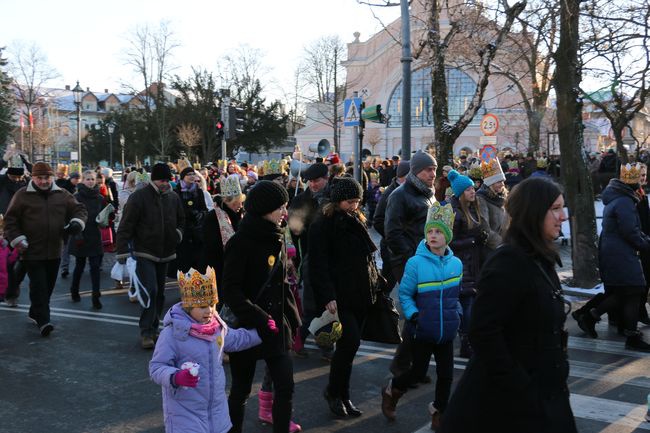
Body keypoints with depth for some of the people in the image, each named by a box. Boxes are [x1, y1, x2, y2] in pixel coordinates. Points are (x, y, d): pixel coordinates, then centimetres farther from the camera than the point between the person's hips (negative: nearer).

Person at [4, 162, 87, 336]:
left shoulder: (62, 195, 6)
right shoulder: (22, 195, -1)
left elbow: (79, 209, 12)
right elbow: (10, 219, 1)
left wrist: (77, 223, -9)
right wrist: (17, 239, -8)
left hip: (54, 251, 4)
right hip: (32, 252, -4)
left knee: (48, 285, 12)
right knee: (38, 286, -8)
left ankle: (35, 313, 31)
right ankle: (43, 321, -7)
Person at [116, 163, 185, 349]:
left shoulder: (173, 197, 6)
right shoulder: (139, 197, -12)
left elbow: (181, 219, 24)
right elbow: (125, 226, -13)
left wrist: (178, 233, 5)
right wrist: (123, 251, -17)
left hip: (164, 254, 6)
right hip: (144, 253, -6)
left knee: (159, 293, 13)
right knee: (150, 291, -16)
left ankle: (153, 328, 25)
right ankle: (146, 332, -8)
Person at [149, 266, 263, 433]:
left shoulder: (218, 327, 3)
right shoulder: (173, 333, -19)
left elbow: (236, 339, 25)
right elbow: (157, 367, -20)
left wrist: (260, 332, 23)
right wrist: (175, 377, -37)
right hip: (185, 411, -7)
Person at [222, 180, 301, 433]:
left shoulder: (276, 239, 6)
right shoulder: (240, 243, -16)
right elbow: (231, 291, -19)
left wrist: (292, 318, 8)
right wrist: (260, 320, -24)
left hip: (276, 327, 6)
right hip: (246, 327, -6)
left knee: (285, 386, 0)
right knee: (241, 390, 9)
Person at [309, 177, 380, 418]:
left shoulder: (357, 221, 14)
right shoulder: (322, 225, -9)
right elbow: (318, 265, -14)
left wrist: (374, 284, 16)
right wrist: (327, 297, -21)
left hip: (360, 294, 7)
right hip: (339, 296, -7)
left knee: (348, 344, 9)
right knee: (351, 341, -14)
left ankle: (342, 396, 20)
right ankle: (333, 391, 7)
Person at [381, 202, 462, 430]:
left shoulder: (456, 264, -1)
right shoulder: (415, 263, -15)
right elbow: (404, 294, -8)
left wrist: (457, 313, 5)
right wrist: (413, 315, -19)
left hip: (447, 331, 4)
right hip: (423, 331, -4)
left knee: (446, 374, 9)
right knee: (418, 372, 6)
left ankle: (439, 412, 28)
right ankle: (391, 391, 34)